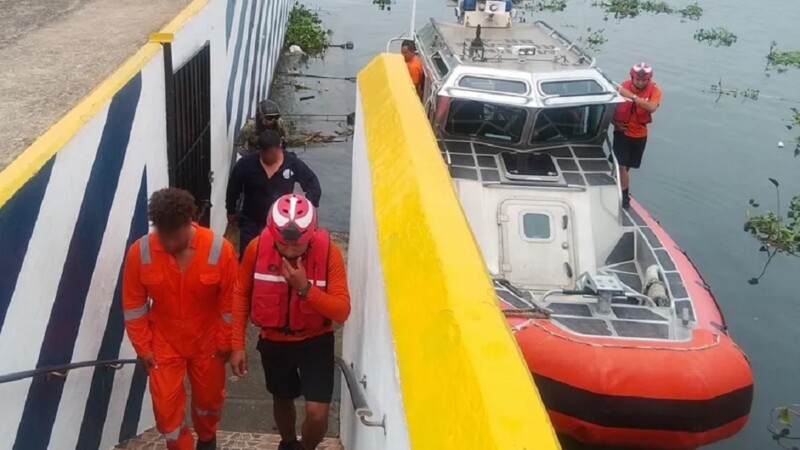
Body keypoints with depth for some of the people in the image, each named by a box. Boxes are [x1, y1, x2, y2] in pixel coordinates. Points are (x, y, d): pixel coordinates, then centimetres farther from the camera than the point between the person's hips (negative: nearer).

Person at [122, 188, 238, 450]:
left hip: (207, 341, 0)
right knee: (166, 406, 4)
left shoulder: (219, 249, -24)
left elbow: (230, 303, -12)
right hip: (164, 343, 0)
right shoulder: (140, 252, -21)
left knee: (209, 397, 20)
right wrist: (142, 347, -4)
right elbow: (134, 305, -8)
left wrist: (225, 342, -5)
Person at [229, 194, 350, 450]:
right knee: (282, 399, 23)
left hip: (315, 341, -2)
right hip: (274, 341, 2)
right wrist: (237, 344, -5)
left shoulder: (328, 252, -23)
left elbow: (342, 311, -24)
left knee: (317, 412, -10)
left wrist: (305, 288, -37)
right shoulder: (257, 248, -19)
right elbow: (240, 295, -4)